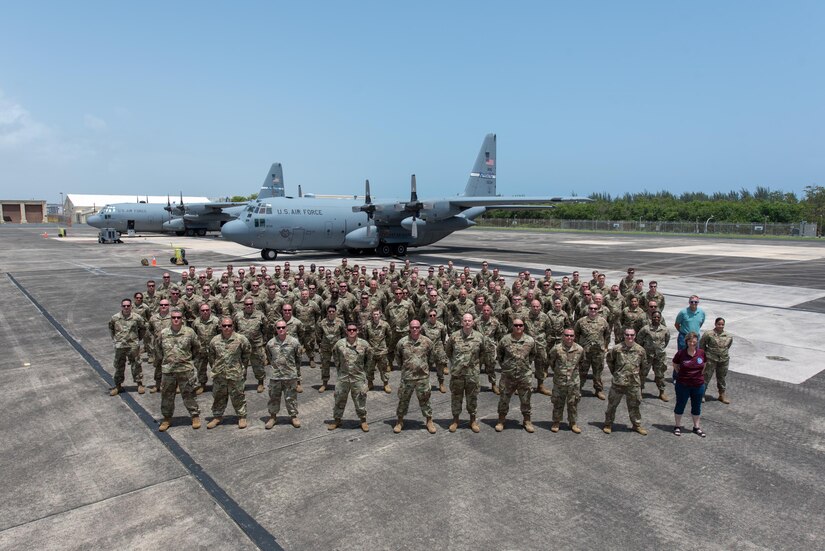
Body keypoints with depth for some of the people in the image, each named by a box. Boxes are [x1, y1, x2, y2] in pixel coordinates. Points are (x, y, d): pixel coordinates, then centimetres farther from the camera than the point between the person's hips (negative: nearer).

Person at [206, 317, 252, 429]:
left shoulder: (240, 339, -8)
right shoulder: (214, 340, 0)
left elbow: (247, 353, 5)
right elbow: (211, 355, 16)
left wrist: (242, 365, 10)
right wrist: (215, 367, 14)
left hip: (236, 374, -3)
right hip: (219, 374, 3)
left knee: (238, 396, 6)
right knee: (218, 396, 14)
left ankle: (242, 417, 17)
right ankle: (217, 416, 28)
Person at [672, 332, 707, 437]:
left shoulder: (701, 353, -7)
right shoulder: (681, 353, -15)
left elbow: (703, 366, 12)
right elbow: (675, 366, 3)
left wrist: (699, 375, 9)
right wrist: (682, 375, 5)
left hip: (698, 385, 3)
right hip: (683, 385, -3)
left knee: (697, 406, 17)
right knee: (680, 405, 11)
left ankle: (696, 427, 33)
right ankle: (678, 426, 26)